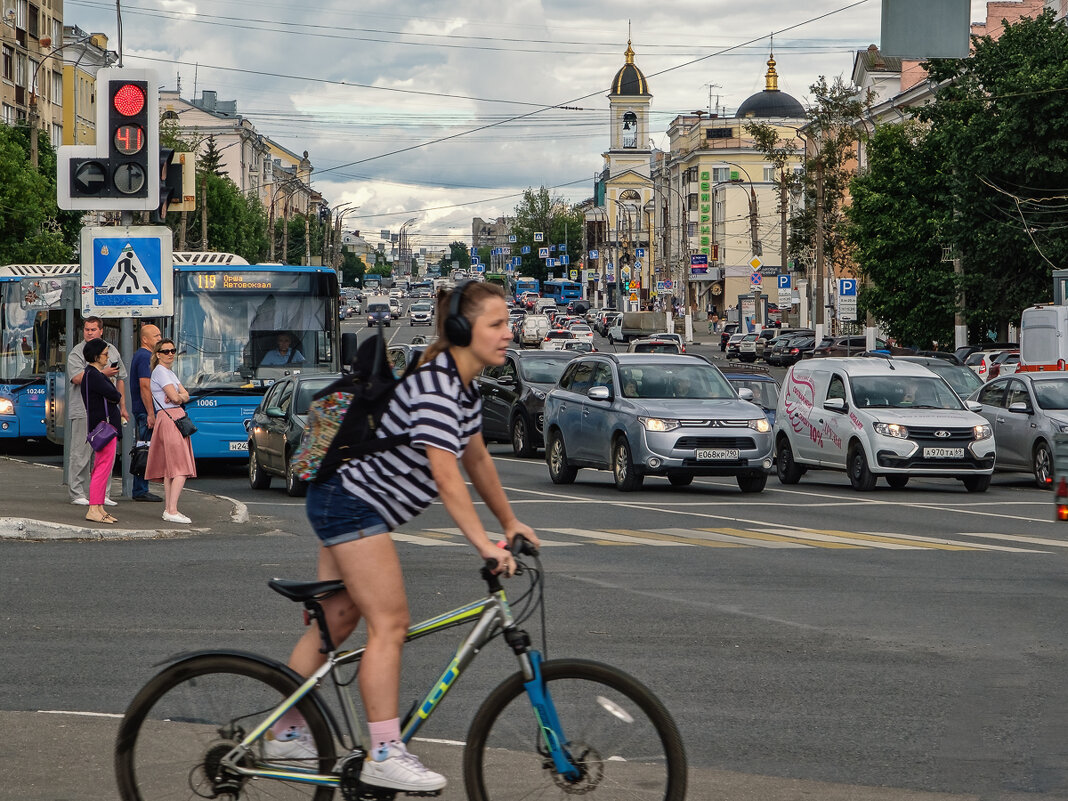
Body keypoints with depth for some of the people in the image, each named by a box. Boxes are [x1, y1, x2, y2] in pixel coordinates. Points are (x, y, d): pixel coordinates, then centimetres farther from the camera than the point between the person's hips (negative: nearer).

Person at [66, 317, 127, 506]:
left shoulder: (111, 350, 17)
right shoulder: (77, 352, 0)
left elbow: (120, 379, 23)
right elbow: (77, 378, -15)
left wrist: (122, 406, 19)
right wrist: (102, 374, -19)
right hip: (83, 411, -5)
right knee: (81, 454, -5)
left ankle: (103, 494, 10)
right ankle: (78, 494, -1)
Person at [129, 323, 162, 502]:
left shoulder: (140, 355, 19)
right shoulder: (145, 357, -14)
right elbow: (145, 387, -20)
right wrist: (151, 414, -22)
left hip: (141, 411, 11)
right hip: (145, 411, -11)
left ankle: (140, 490, 15)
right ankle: (140, 491, -7)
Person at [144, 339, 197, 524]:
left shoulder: (170, 372, 22)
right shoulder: (160, 371, -8)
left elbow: (186, 396, 12)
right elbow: (175, 397, -16)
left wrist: (177, 396, -10)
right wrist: (178, 397, 7)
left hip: (176, 419, 10)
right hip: (170, 417, -10)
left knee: (170, 467, 9)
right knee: (181, 468, -14)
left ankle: (168, 509, 10)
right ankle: (172, 510, -18)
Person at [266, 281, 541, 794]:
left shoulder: (464, 385, 8)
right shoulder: (433, 387, -24)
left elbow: (477, 458, 18)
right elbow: (446, 475, -29)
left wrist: (510, 523, 20)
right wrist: (484, 545, -32)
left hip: (344, 502, 10)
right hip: (352, 504, -10)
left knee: (337, 620, 15)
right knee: (389, 623, -12)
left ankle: (286, 733, 25)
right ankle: (384, 756, -10)